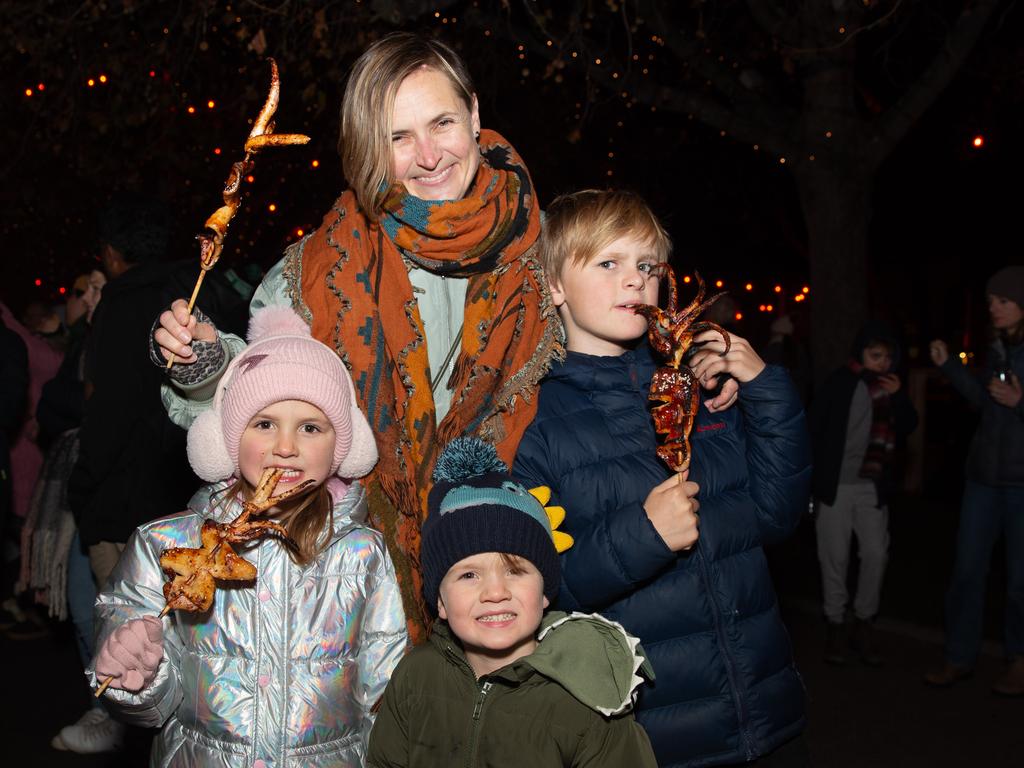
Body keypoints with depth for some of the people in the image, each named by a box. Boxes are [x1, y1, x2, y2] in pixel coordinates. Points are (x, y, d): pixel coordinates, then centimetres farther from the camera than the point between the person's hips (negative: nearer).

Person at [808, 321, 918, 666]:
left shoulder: (890, 384, 5)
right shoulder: (840, 382, -7)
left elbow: (908, 427, 9)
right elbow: (814, 429, -7)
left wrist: (899, 397, -9)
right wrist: (812, 479, -9)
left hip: (874, 486, 3)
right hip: (836, 483, -3)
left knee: (876, 554, 2)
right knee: (835, 558, 4)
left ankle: (864, 626, 17)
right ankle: (835, 626, 17)